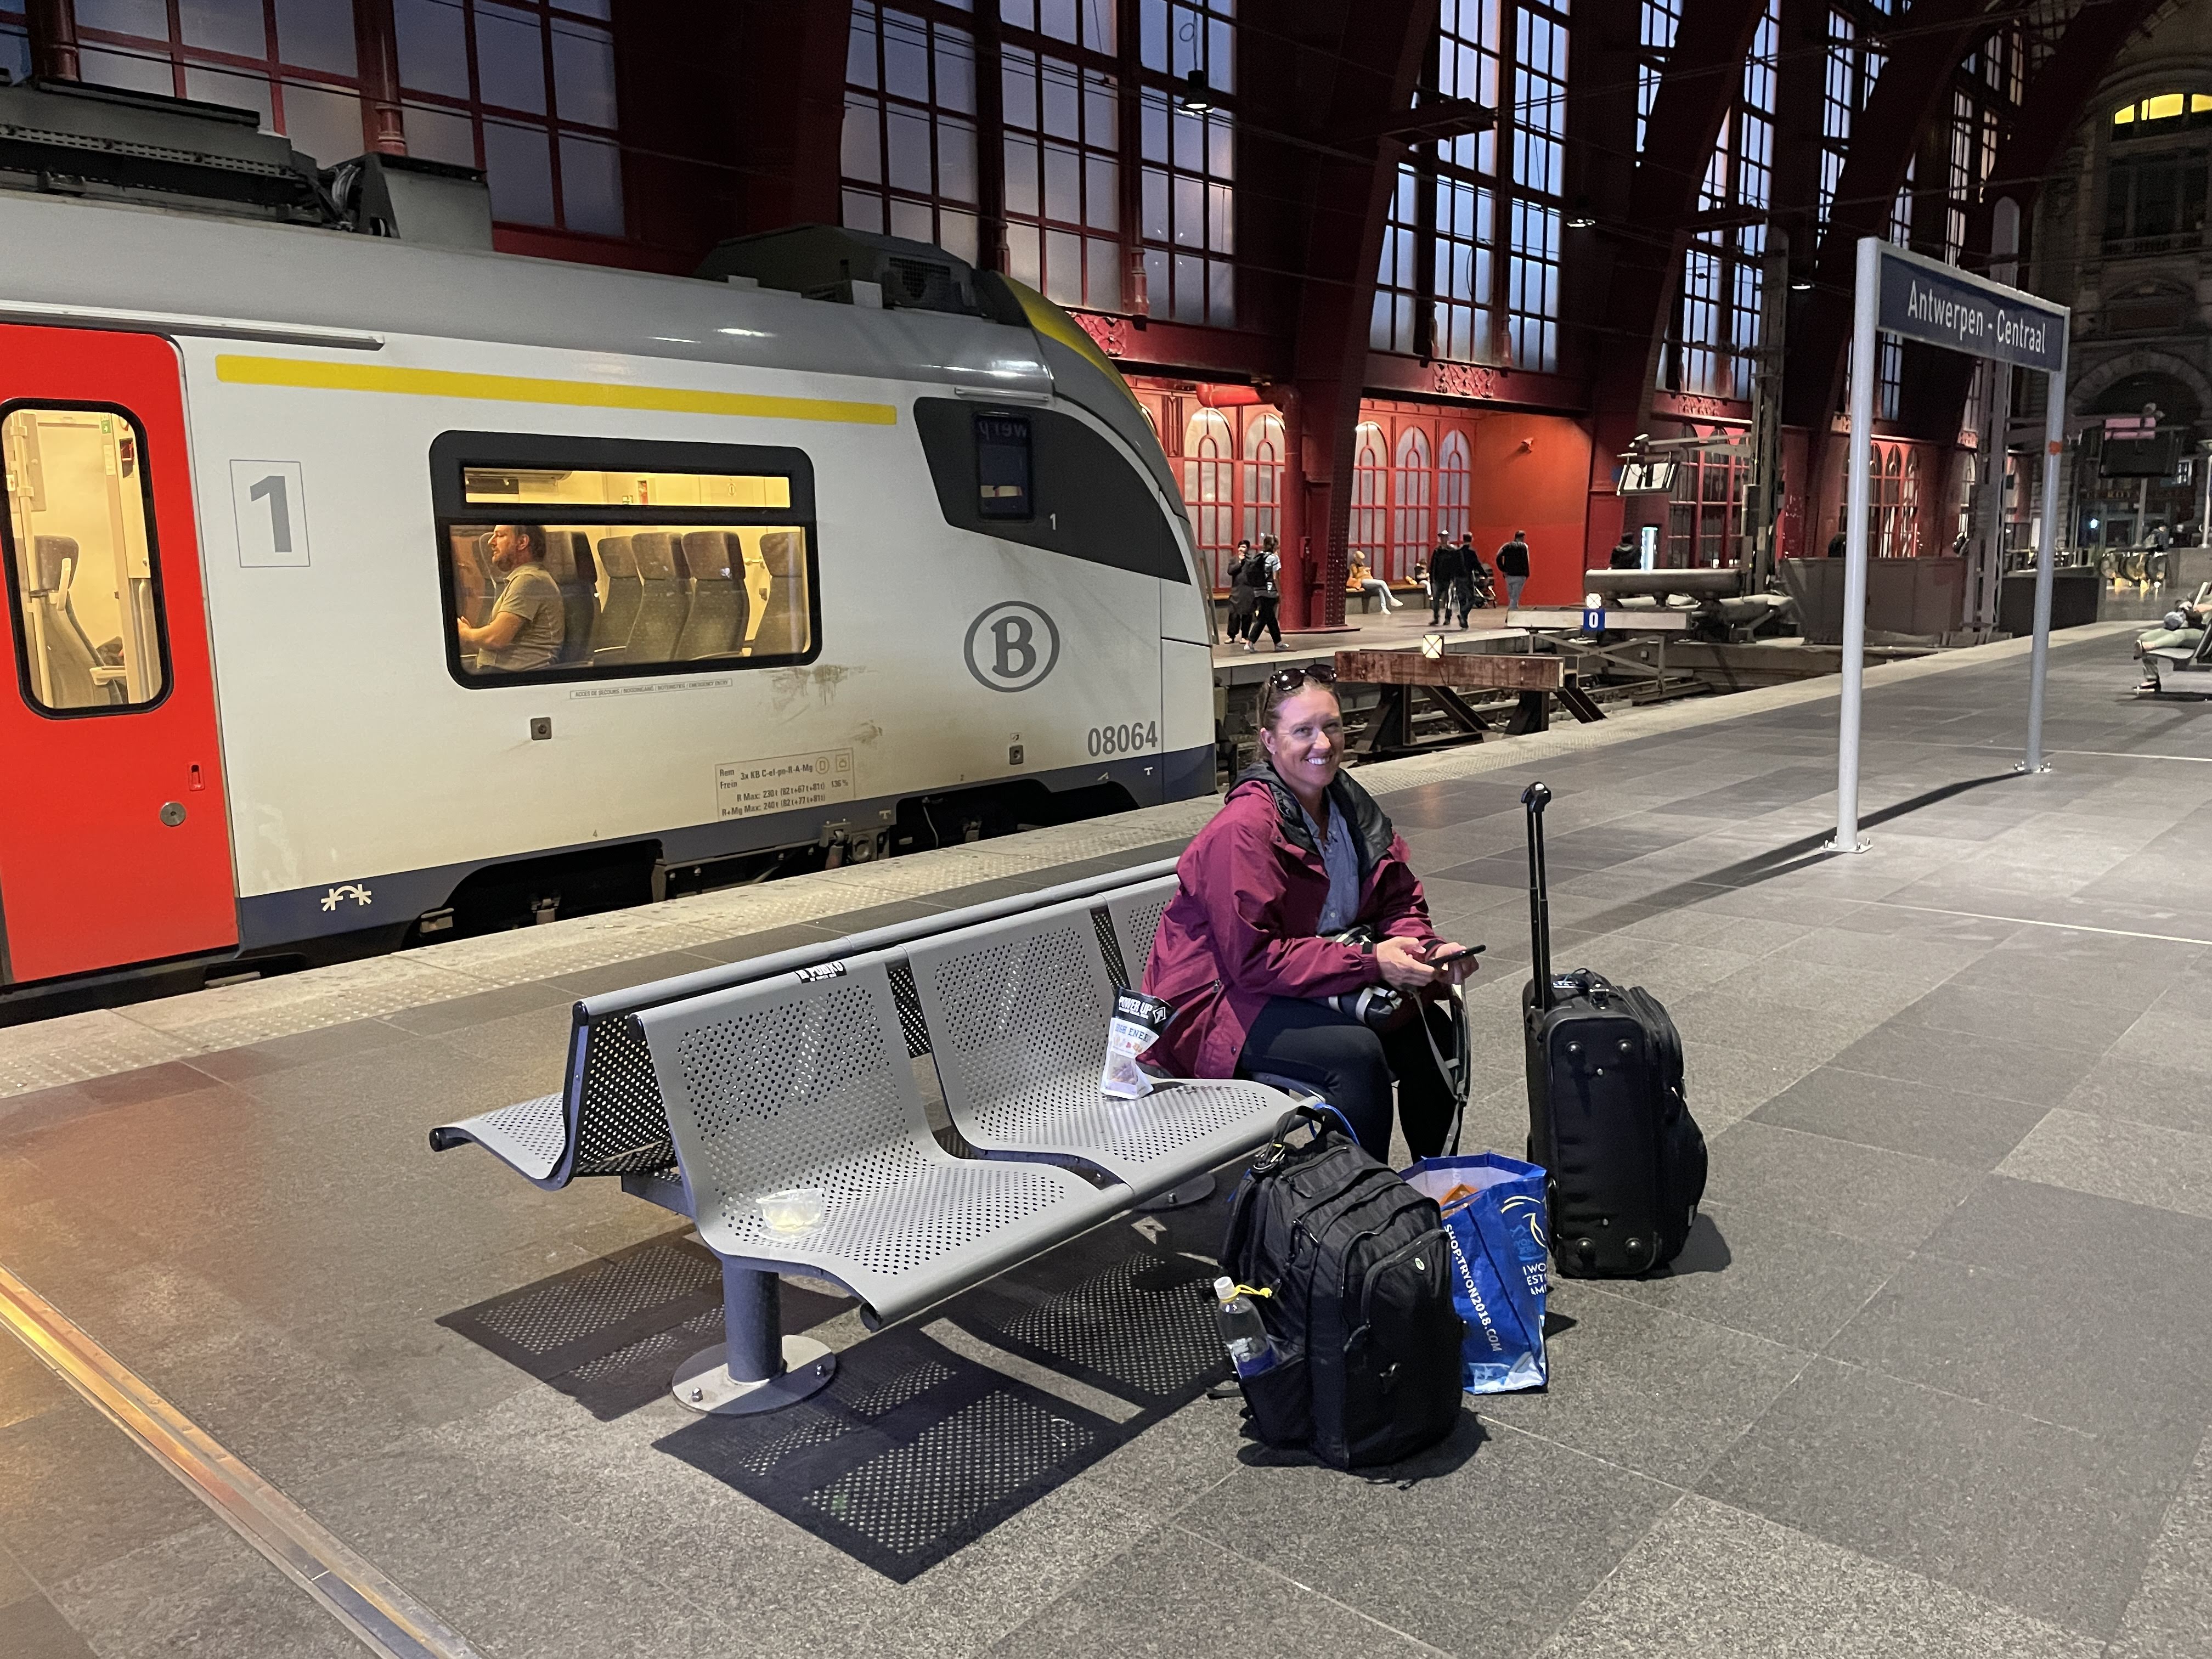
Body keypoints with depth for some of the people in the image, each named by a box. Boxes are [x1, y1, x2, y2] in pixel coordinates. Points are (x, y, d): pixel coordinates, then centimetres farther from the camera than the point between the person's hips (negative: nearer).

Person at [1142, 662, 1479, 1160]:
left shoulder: (1349, 804, 3)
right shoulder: (1243, 830, -24)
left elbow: (1398, 900, 9)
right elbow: (1254, 960, -27)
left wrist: (1427, 950, -13)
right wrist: (1370, 962, -28)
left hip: (1309, 984, 8)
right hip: (1217, 1005, -8)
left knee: (1429, 1026, -5)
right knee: (1356, 1052, -28)